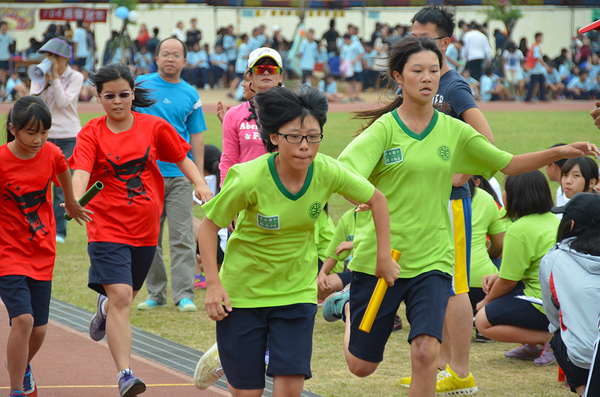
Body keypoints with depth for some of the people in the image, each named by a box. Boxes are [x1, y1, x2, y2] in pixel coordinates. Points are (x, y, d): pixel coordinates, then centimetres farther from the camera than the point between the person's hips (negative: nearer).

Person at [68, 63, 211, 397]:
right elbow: (81, 171, -22)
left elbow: (181, 157, 13)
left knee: (125, 296, 19)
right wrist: (77, 199, -42)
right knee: (121, 298, -18)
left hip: (146, 229, 4)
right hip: (108, 228, -4)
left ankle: (104, 306, 57)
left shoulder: (154, 127, 1)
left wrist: (201, 185, -4)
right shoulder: (92, 133, -7)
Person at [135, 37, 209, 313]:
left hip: (179, 174, 0)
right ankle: (156, 293, 14)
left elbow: (196, 136, 10)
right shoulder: (141, 84, 5)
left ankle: (184, 294, -4)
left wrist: (199, 176, 4)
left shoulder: (190, 95, 7)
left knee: (182, 238, -5)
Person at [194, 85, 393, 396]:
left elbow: (376, 200, 3)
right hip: (243, 291, -2)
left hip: (297, 290, 2)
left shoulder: (328, 172, -15)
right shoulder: (249, 179, -23)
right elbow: (209, 225, -9)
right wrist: (213, 284, -14)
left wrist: (384, 256, 3)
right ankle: (220, 359, 37)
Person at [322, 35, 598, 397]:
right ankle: (348, 306, 44)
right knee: (362, 366, 11)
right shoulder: (384, 129, -8)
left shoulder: (454, 132, 5)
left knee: (426, 353, -18)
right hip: (378, 257, -2)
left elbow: (509, 164, 12)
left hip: (431, 258, 2)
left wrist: (561, 152, -1)